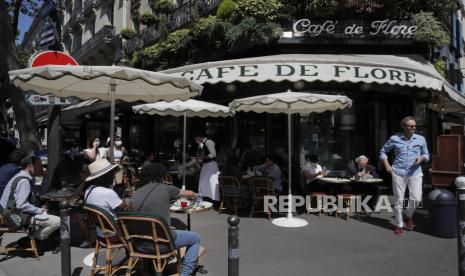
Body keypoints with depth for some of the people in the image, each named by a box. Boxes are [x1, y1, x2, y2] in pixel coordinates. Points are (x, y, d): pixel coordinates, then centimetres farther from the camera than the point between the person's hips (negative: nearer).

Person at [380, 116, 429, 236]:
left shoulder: (421, 139, 6)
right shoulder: (394, 139, 1)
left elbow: (426, 155, 16)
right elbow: (383, 151, 12)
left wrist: (421, 158, -8)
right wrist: (387, 165, 1)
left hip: (415, 173, 1)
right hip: (398, 173, -1)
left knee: (416, 199, -10)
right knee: (399, 200, 3)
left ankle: (408, 215, 21)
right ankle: (399, 225, 18)